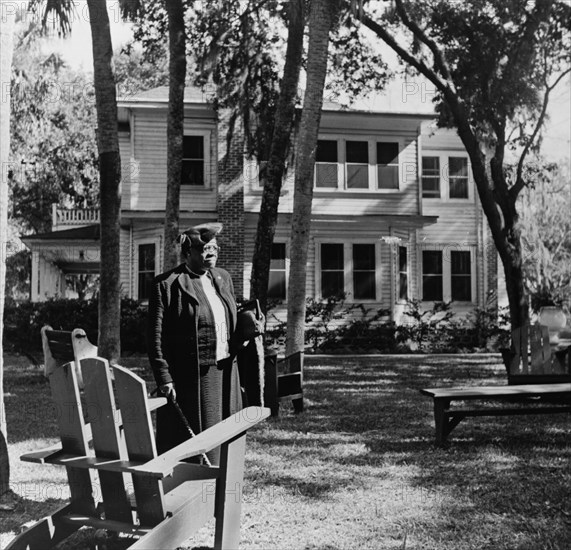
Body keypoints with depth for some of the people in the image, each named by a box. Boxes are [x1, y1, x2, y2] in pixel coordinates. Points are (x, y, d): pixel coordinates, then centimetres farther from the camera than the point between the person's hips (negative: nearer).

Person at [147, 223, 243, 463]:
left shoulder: (223, 277, 13)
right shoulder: (167, 284, -8)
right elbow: (156, 336, -11)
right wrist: (164, 378, -15)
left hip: (225, 374, 6)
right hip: (189, 378, -6)